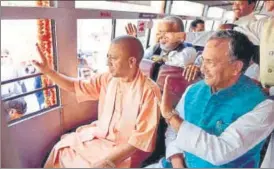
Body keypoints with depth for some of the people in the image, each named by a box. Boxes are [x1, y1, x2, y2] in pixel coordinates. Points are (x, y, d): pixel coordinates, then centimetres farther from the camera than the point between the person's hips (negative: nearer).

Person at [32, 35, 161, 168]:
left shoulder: (149, 92, -23)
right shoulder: (108, 78, -4)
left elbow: (142, 138, -22)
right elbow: (76, 86, 6)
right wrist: (48, 71, -6)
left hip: (126, 150, -6)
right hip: (100, 135, 6)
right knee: (61, 149, 4)